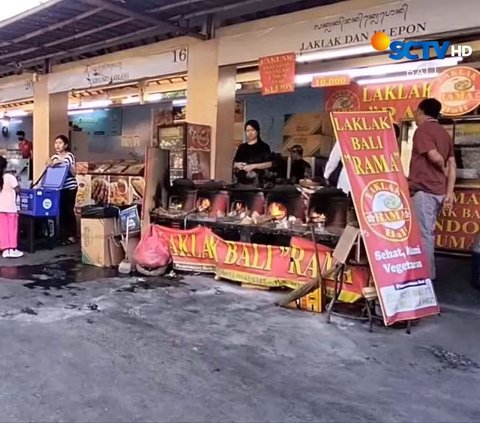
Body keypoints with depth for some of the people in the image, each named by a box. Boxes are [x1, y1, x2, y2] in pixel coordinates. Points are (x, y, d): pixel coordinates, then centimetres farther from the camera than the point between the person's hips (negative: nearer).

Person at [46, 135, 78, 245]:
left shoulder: (70, 156, -7)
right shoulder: (54, 157, 8)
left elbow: (73, 173, -11)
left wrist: (65, 164, -22)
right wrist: (49, 165, -6)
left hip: (70, 188, -5)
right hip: (59, 188, 5)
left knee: (69, 211, -2)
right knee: (61, 211, 7)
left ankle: (72, 236, 6)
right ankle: (64, 235, 15)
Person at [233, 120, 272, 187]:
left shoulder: (263, 147, 2)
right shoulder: (242, 147, 16)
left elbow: (269, 164, -6)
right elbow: (234, 163, 19)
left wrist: (253, 166, -17)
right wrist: (237, 165, -4)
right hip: (242, 181, 4)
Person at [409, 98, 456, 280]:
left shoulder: (422, 130, -8)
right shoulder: (445, 133, 16)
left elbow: (434, 156, -21)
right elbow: (452, 165, 10)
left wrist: (442, 169, 1)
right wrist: (449, 192, 5)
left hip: (423, 190, -9)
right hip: (438, 191, 9)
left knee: (422, 233, -4)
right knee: (428, 232, 16)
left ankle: (427, 275, 1)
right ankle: (428, 271, 23)